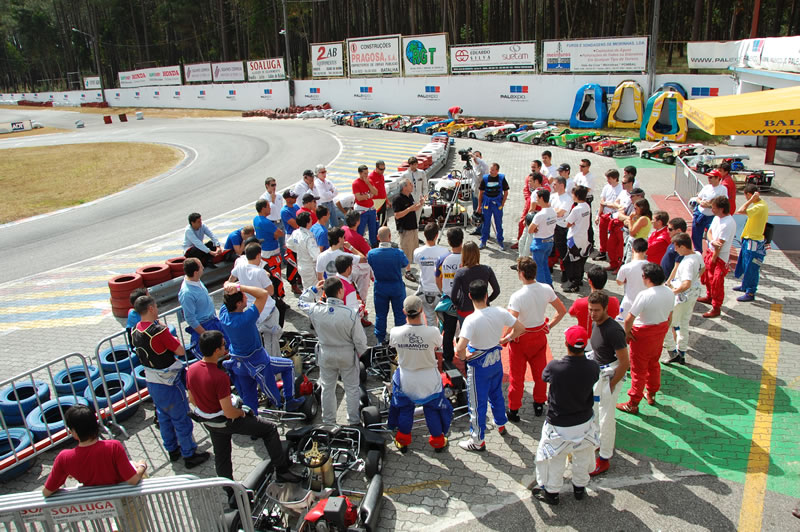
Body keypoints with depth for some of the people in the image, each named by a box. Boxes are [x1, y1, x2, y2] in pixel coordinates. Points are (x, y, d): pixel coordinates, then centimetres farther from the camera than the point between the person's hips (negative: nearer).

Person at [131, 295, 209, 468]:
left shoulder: (136, 330, -2)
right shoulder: (159, 331, -27)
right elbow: (181, 351, -21)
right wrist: (171, 336, -7)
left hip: (151, 380, 8)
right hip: (168, 382, -8)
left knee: (163, 416, 22)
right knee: (181, 419, 6)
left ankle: (172, 450, 37)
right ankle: (189, 455, 18)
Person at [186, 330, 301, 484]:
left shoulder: (191, 370, -10)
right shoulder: (220, 377, -33)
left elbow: (192, 399, 6)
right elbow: (230, 413, -28)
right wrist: (242, 412, -8)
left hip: (207, 422, 8)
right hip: (226, 422, -7)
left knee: (221, 456, 25)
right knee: (270, 429, 6)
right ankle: (281, 471, 12)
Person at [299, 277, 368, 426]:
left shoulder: (316, 310, -20)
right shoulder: (351, 314, -27)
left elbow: (303, 302, 6)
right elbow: (360, 339, -16)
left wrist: (314, 289, 6)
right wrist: (360, 352, 4)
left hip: (325, 355, 3)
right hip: (347, 355, -2)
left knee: (327, 388, 21)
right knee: (352, 389, 17)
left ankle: (328, 421, 35)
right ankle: (354, 421, 30)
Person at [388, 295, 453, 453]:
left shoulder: (395, 332, -25)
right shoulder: (432, 332, -29)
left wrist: (408, 322, 3)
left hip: (405, 379, 1)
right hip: (429, 380, -1)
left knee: (404, 409, 24)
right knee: (432, 410, 22)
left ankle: (402, 441, 41)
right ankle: (437, 441, 40)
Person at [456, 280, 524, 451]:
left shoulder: (471, 320, -30)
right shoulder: (500, 312, -14)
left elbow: (460, 348, -36)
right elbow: (520, 328, -3)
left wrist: (464, 357, -14)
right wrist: (506, 339, 11)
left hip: (479, 366, -6)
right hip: (496, 360, 6)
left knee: (477, 402, 10)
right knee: (496, 394, 29)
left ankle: (477, 441, 25)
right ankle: (501, 424, 51)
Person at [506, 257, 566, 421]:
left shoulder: (517, 296, -29)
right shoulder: (546, 289, -12)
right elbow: (562, 311, -1)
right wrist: (549, 325, 9)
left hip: (521, 339, -4)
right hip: (540, 336, 5)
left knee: (516, 376, 12)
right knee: (540, 372, 21)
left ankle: (514, 411, 25)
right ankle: (539, 406, 38)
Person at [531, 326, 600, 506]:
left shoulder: (555, 366, -28)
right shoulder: (592, 367, -21)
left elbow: (544, 376, -5)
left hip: (558, 426, -3)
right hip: (584, 423, 3)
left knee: (555, 460, 19)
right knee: (582, 457, 27)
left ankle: (551, 492, 36)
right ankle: (579, 488, 47)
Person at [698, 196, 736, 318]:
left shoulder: (728, 223, -27)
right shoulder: (717, 217, 1)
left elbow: (720, 243, -23)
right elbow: (709, 232, 4)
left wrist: (713, 258, -15)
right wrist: (712, 241, -19)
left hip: (720, 256, -9)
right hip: (711, 251, 9)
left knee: (717, 282, -1)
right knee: (708, 276, 25)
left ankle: (716, 308, 12)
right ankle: (709, 297, 47)